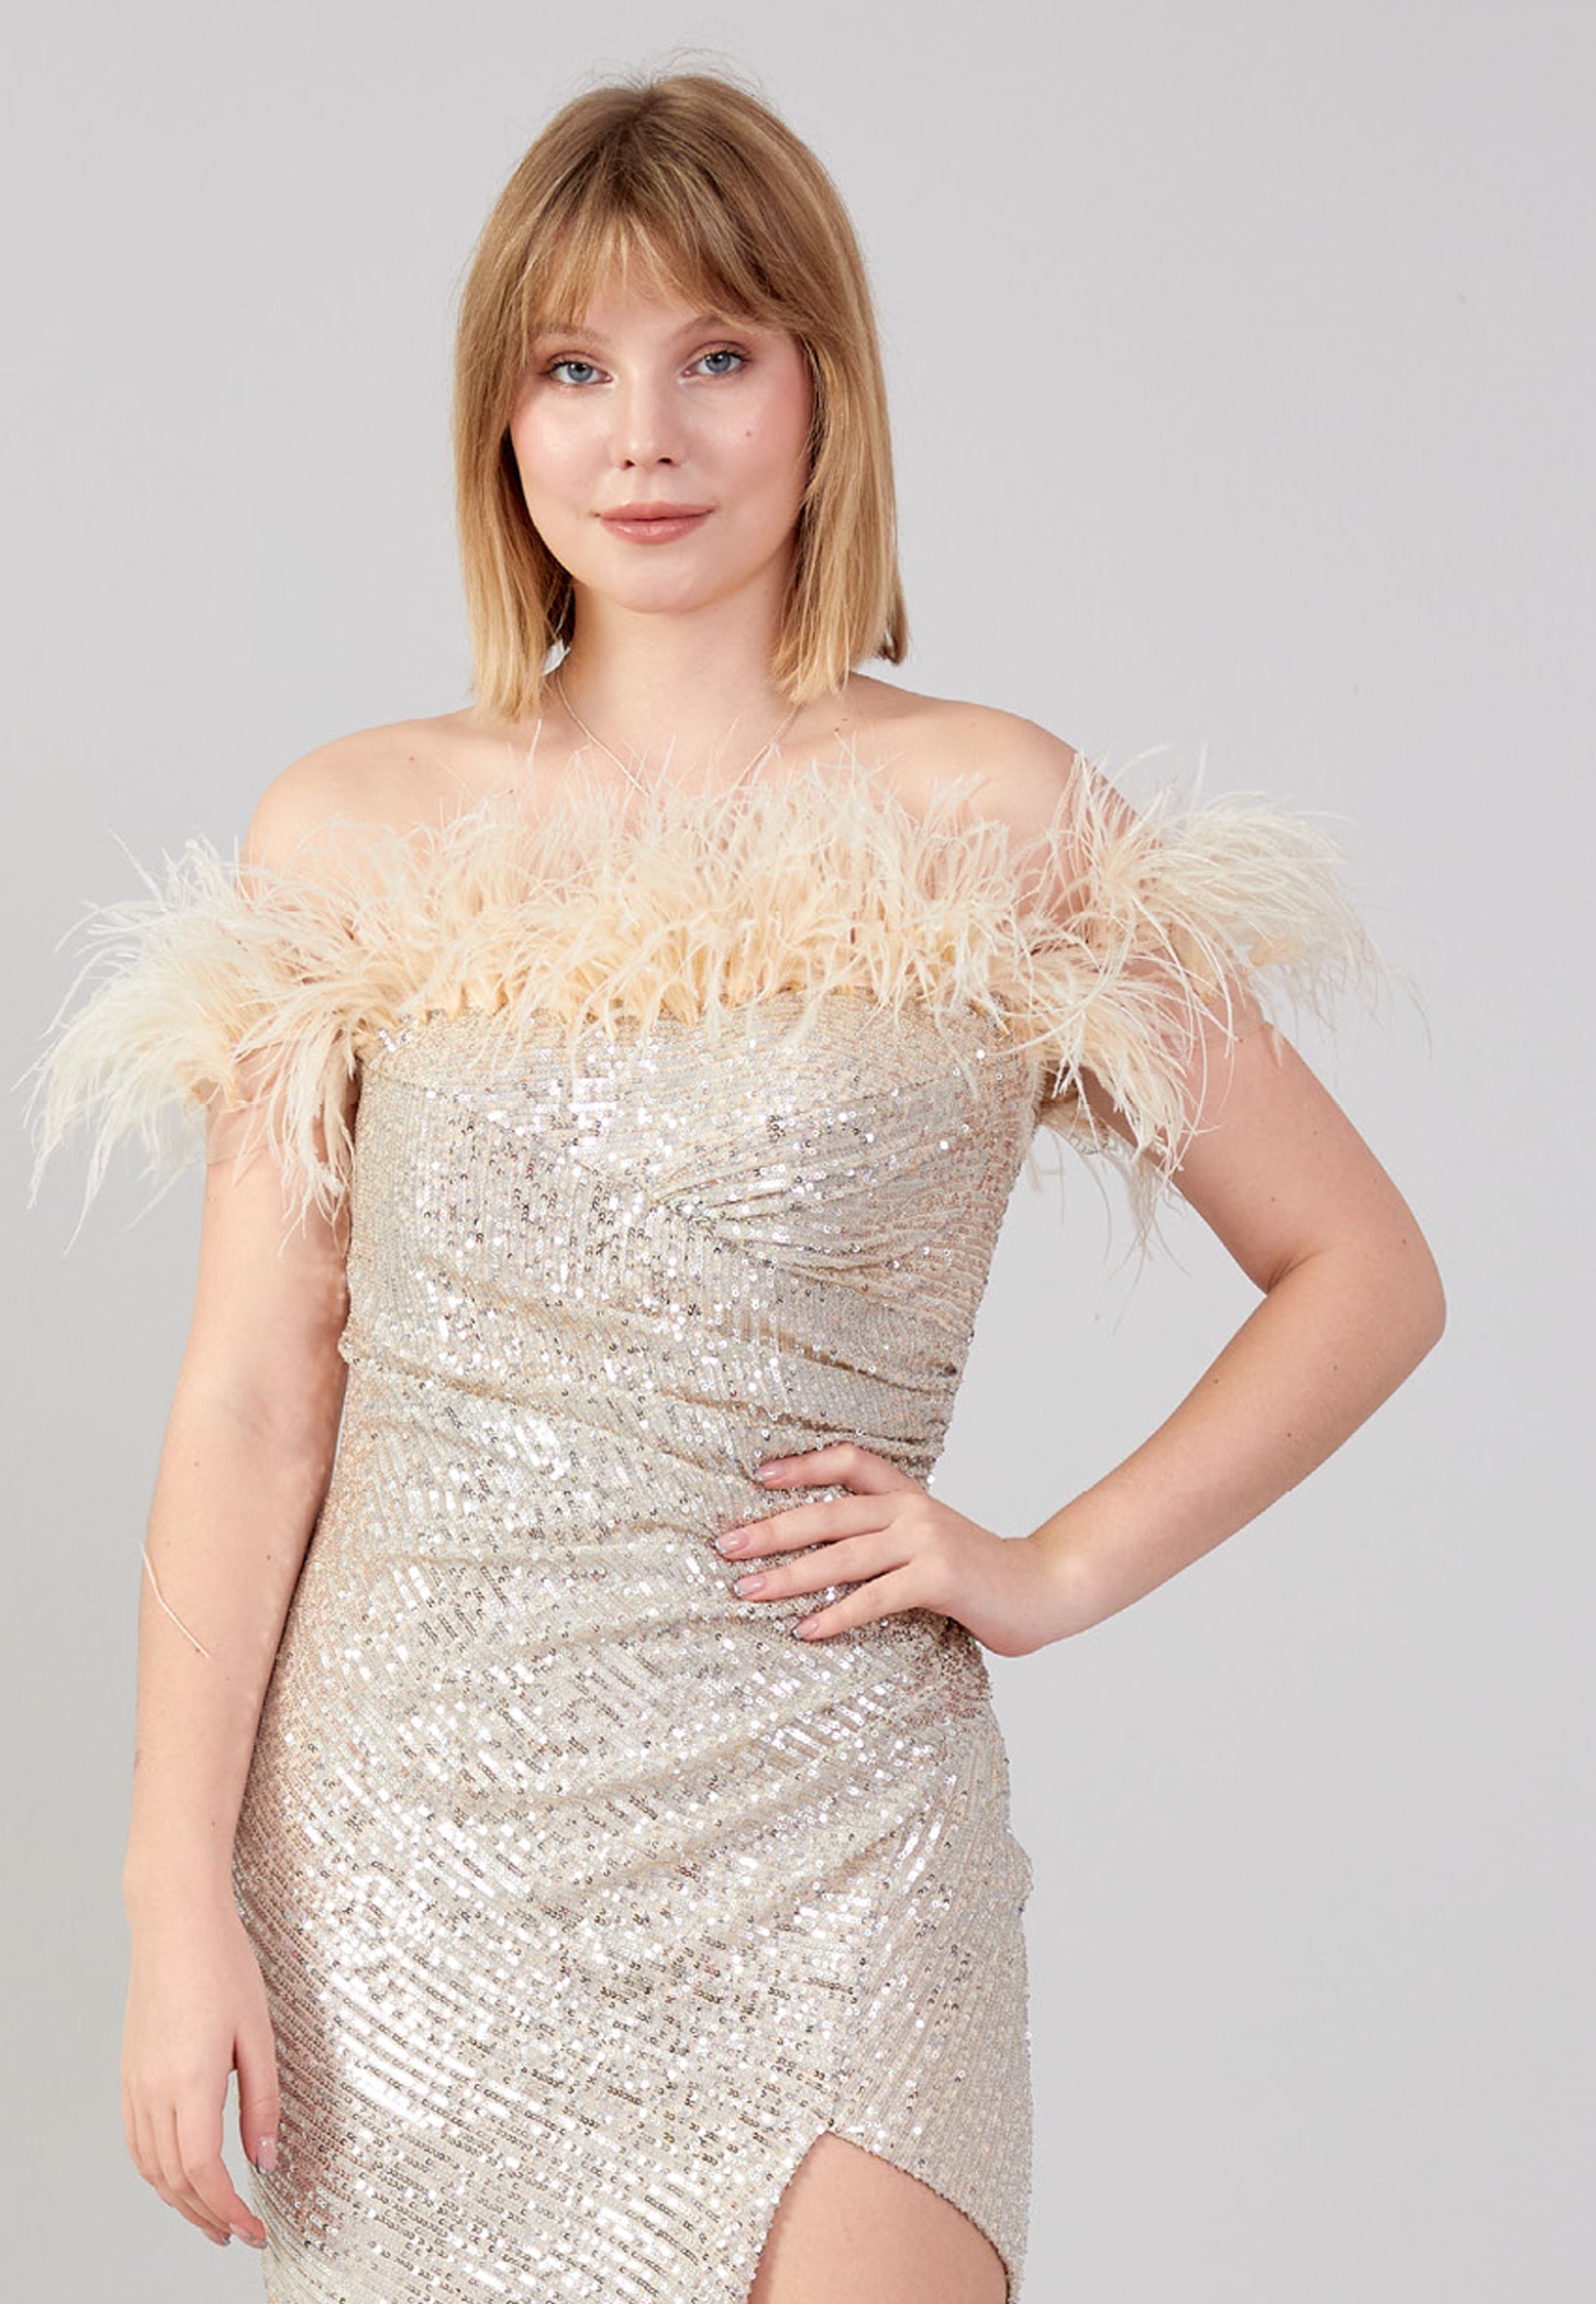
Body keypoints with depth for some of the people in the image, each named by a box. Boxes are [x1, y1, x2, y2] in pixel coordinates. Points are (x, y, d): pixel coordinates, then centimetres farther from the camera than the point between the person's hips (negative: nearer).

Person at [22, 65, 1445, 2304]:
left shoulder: (987, 818, -1)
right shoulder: (350, 836, 3)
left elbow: (1365, 1273, 5)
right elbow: (252, 1403, 2)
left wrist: (1056, 1565, -3)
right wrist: (183, 1908, -2)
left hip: (814, 1860, -1)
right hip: (402, 1839, 2)